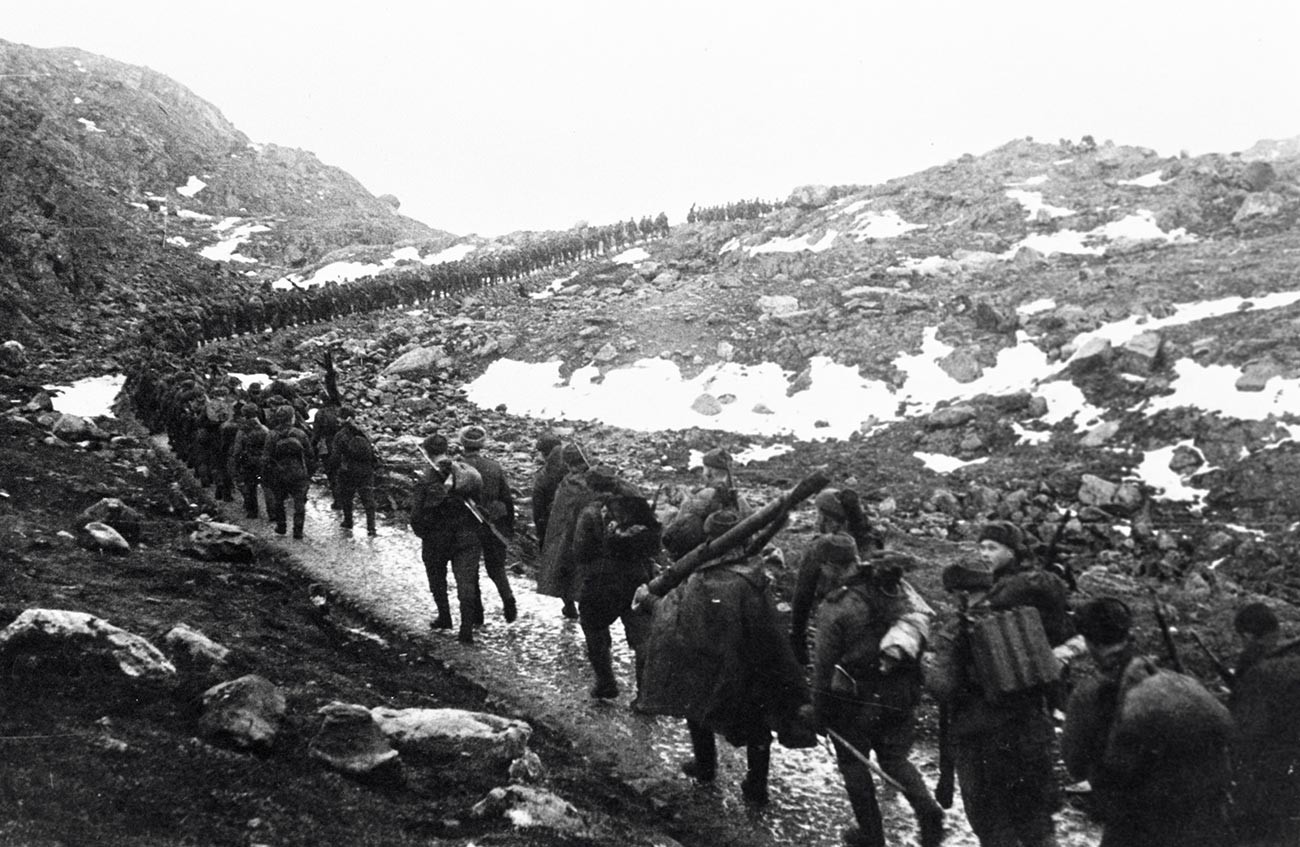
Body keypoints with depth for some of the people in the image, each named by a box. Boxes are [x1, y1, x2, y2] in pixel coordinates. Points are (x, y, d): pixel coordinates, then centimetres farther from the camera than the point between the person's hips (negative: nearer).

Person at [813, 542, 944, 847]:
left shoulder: (834, 608, -13)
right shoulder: (896, 587, 1)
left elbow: (824, 664, -8)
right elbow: (920, 614, -9)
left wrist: (819, 710, 2)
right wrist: (899, 647, -8)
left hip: (858, 698, -4)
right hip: (902, 693, 5)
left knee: (853, 762, 15)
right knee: (895, 758, 19)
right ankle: (927, 809, -3)